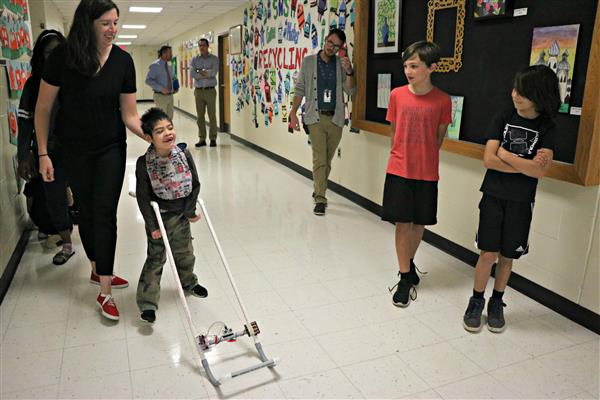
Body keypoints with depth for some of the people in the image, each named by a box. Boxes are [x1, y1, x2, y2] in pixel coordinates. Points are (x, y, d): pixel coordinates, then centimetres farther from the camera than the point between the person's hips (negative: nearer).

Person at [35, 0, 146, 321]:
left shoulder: (122, 61, -9)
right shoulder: (62, 57, -13)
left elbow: (129, 114, -7)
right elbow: (43, 108, -6)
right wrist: (43, 153, -7)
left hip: (111, 148, 0)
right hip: (74, 150, 0)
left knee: (105, 213, -5)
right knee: (86, 211, 11)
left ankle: (104, 292, 0)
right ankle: (98, 270, 32)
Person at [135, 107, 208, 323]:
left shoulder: (184, 155, -10)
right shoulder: (144, 163, -19)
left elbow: (195, 184, -2)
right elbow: (143, 197, -15)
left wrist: (190, 211, -5)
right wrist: (152, 225, -15)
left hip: (181, 215, 4)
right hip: (158, 217, -3)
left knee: (185, 253, 19)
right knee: (155, 258, 0)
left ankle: (188, 282, 45)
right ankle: (147, 302, 8)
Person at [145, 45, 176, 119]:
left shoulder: (167, 65, 12)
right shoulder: (155, 65, -11)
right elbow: (148, 80, -18)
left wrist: (174, 88, 6)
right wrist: (161, 88, -27)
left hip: (170, 95, 7)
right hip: (161, 96, -7)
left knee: (170, 117, 10)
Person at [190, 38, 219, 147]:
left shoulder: (214, 58, 3)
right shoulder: (194, 59, 10)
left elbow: (214, 72, -12)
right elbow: (192, 73, -5)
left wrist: (200, 72, -5)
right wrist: (206, 74, -10)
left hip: (210, 90, -3)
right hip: (198, 90, 3)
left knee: (212, 115, -2)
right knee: (200, 116, 5)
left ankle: (213, 138, 5)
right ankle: (202, 139, 11)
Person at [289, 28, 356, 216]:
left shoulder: (342, 64, 7)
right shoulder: (309, 61, 4)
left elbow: (350, 91, 0)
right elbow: (300, 89, 5)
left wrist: (349, 72, -17)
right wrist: (293, 113, -2)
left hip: (336, 118, 2)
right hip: (316, 117, -2)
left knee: (327, 160, 11)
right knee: (319, 159, -8)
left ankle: (318, 191, 29)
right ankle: (320, 199, -5)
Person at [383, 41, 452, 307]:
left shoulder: (442, 101, -6)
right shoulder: (397, 95, -3)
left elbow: (439, 137, 5)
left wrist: (424, 159, 7)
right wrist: (403, 158, 9)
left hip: (426, 173, 0)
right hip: (399, 170, 0)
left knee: (419, 224, 11)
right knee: (403, 223, 2)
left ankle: (409, 263, 36)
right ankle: (405, 278, 13)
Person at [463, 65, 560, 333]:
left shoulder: (547, 129, -3)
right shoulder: (504, 118, -1)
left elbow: (540, 171, -16)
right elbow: (489, 160, -10)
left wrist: (505, 155, -11)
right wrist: (525, 165, -12)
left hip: (521, 202, 0)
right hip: (493, 197, 0)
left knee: (507, 256, 10)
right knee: (489, 253, -2)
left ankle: (496, 303, 27)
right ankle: (476, 301, 16)